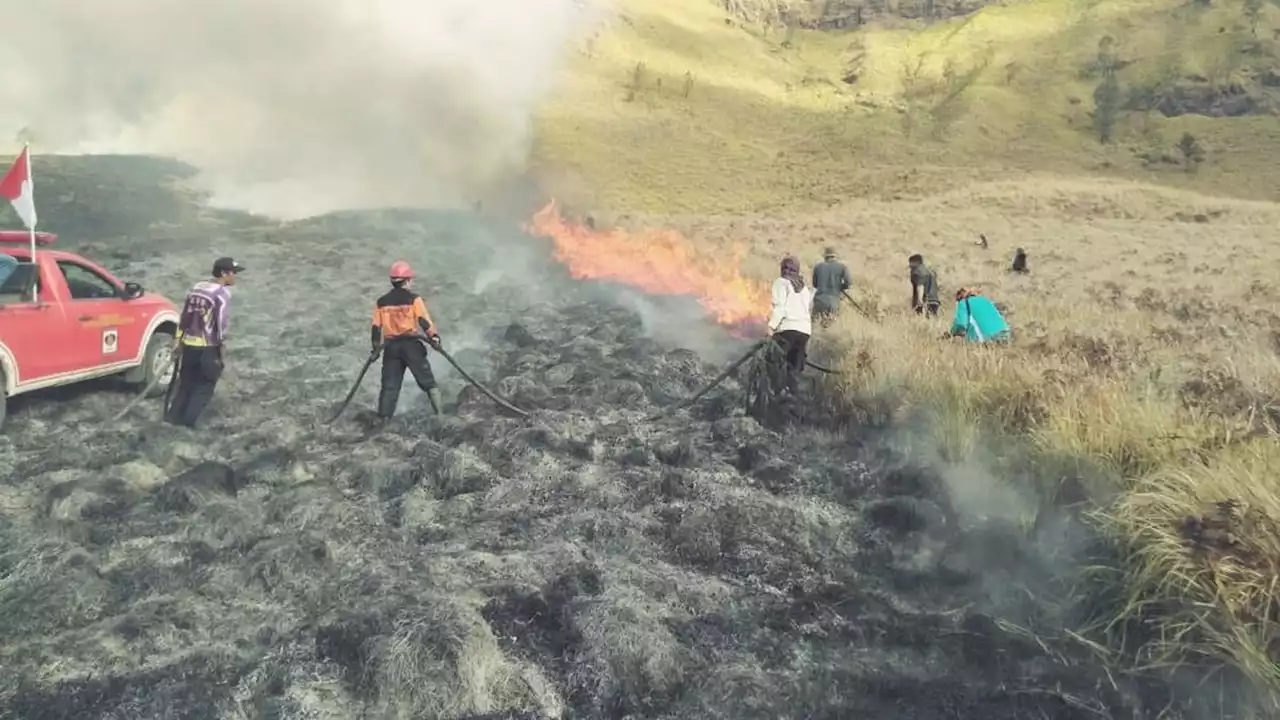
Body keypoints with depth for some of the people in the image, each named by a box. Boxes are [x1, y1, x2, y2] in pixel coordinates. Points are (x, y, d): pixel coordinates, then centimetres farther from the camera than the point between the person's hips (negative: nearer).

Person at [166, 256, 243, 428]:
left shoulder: (197, 287, 12)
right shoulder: (222, 293, -12)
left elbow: (184, 317, 14)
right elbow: (222, 324, -17)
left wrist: (178, 341, 19)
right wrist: (223, 351, -13)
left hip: (189, 344, 7)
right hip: (208, 347, -7)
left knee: (185, 384, 17)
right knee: (204, 387, 2)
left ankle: (172, 418, 18)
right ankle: (187, 422, -1)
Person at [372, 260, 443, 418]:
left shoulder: (381, 302, 9)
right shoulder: (413, 299, -3)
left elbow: (376, 327, 9)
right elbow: (424, 321, -11)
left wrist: (376, 348, 16)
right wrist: (434, 337, -6)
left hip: (391, 346, 3)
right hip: (411, 344, -3)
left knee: (389, 385, 7)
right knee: (427, 380, 4)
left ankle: (383, 419, 4)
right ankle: (439, 412, -2)